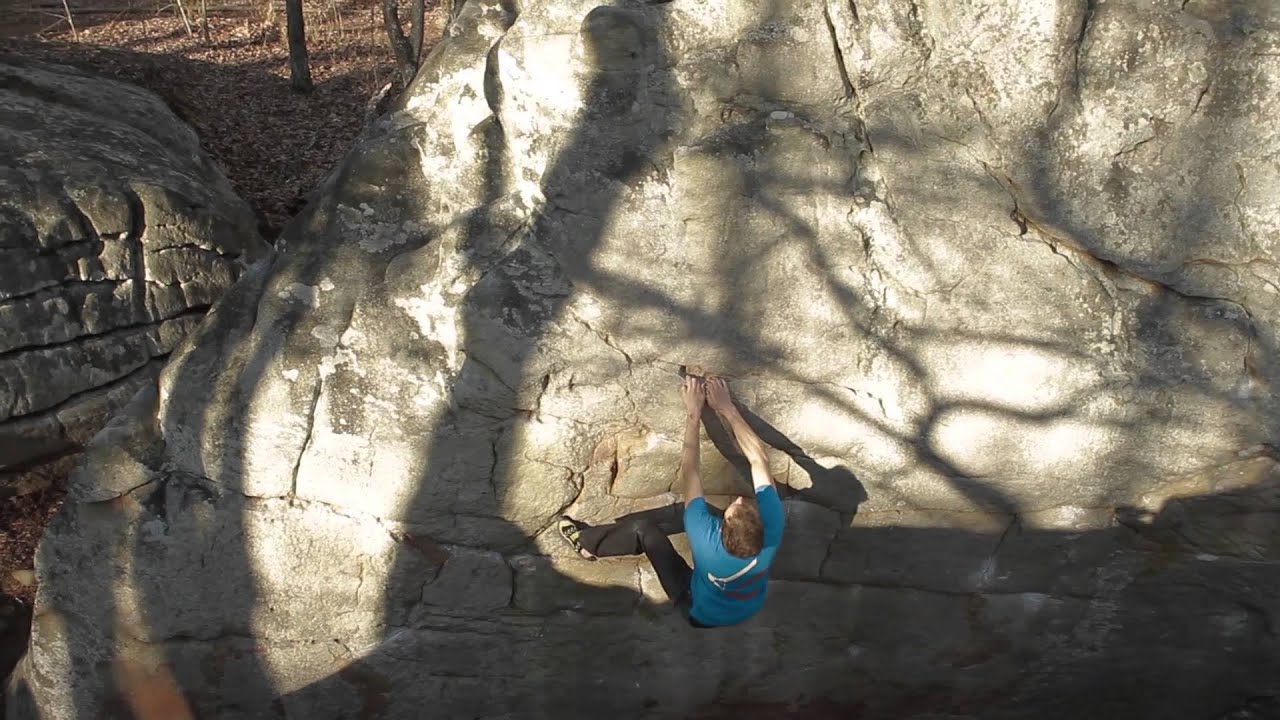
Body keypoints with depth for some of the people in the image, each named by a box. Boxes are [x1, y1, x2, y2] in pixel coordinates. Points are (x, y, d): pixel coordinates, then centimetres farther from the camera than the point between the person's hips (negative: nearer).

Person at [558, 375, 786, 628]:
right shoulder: (772, 528, -36)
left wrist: (693, 413, -25)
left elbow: (689, 472, -30)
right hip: (751, 608, 4)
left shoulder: (708, 541, -41)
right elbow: (760, 460, -26)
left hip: (703, 614, -3)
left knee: (644, 529, -3)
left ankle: (587, 543, 25)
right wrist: (727, 408, -25)